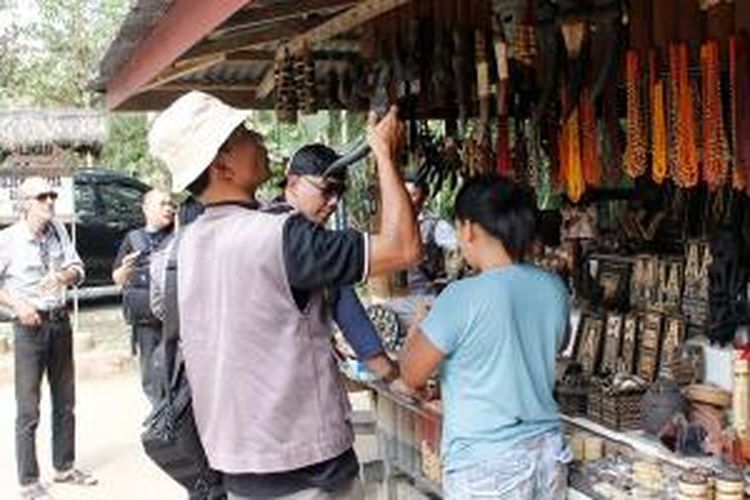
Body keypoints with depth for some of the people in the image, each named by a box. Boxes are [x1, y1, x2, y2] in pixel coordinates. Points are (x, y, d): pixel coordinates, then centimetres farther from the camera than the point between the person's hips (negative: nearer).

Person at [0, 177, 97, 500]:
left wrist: (64, 276, -18)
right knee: (28, 409, -2)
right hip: (30, 324, -6)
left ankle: (64, 467, 31)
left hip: (60, 320, 6)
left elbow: (77, 269, 3)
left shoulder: (58, 230, 2)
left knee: (65, 401, 16)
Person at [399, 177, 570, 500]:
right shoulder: (553, 289, -2)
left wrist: (417, 330, 9)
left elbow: (413, 375, -11)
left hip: (485, 464, -6)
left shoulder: (463, 298, -20)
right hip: (547, 452, 6)